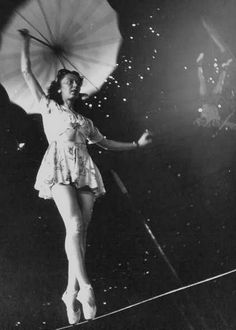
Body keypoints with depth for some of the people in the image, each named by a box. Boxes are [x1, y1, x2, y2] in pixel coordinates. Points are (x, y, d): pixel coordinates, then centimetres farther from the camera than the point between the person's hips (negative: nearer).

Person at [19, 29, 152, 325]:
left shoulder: (84, 120, 30)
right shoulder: (49, 107, 19)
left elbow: (105, 143, 33)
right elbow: (26, 72, 20)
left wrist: (137, 144, 31)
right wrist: (25, 43, 21)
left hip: (84, 171, 4)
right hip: (59, 168, -4)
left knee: (80, 231, -6)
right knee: (74, 225, -23)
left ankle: (72, 293, -5)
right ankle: (85, 287, -29)